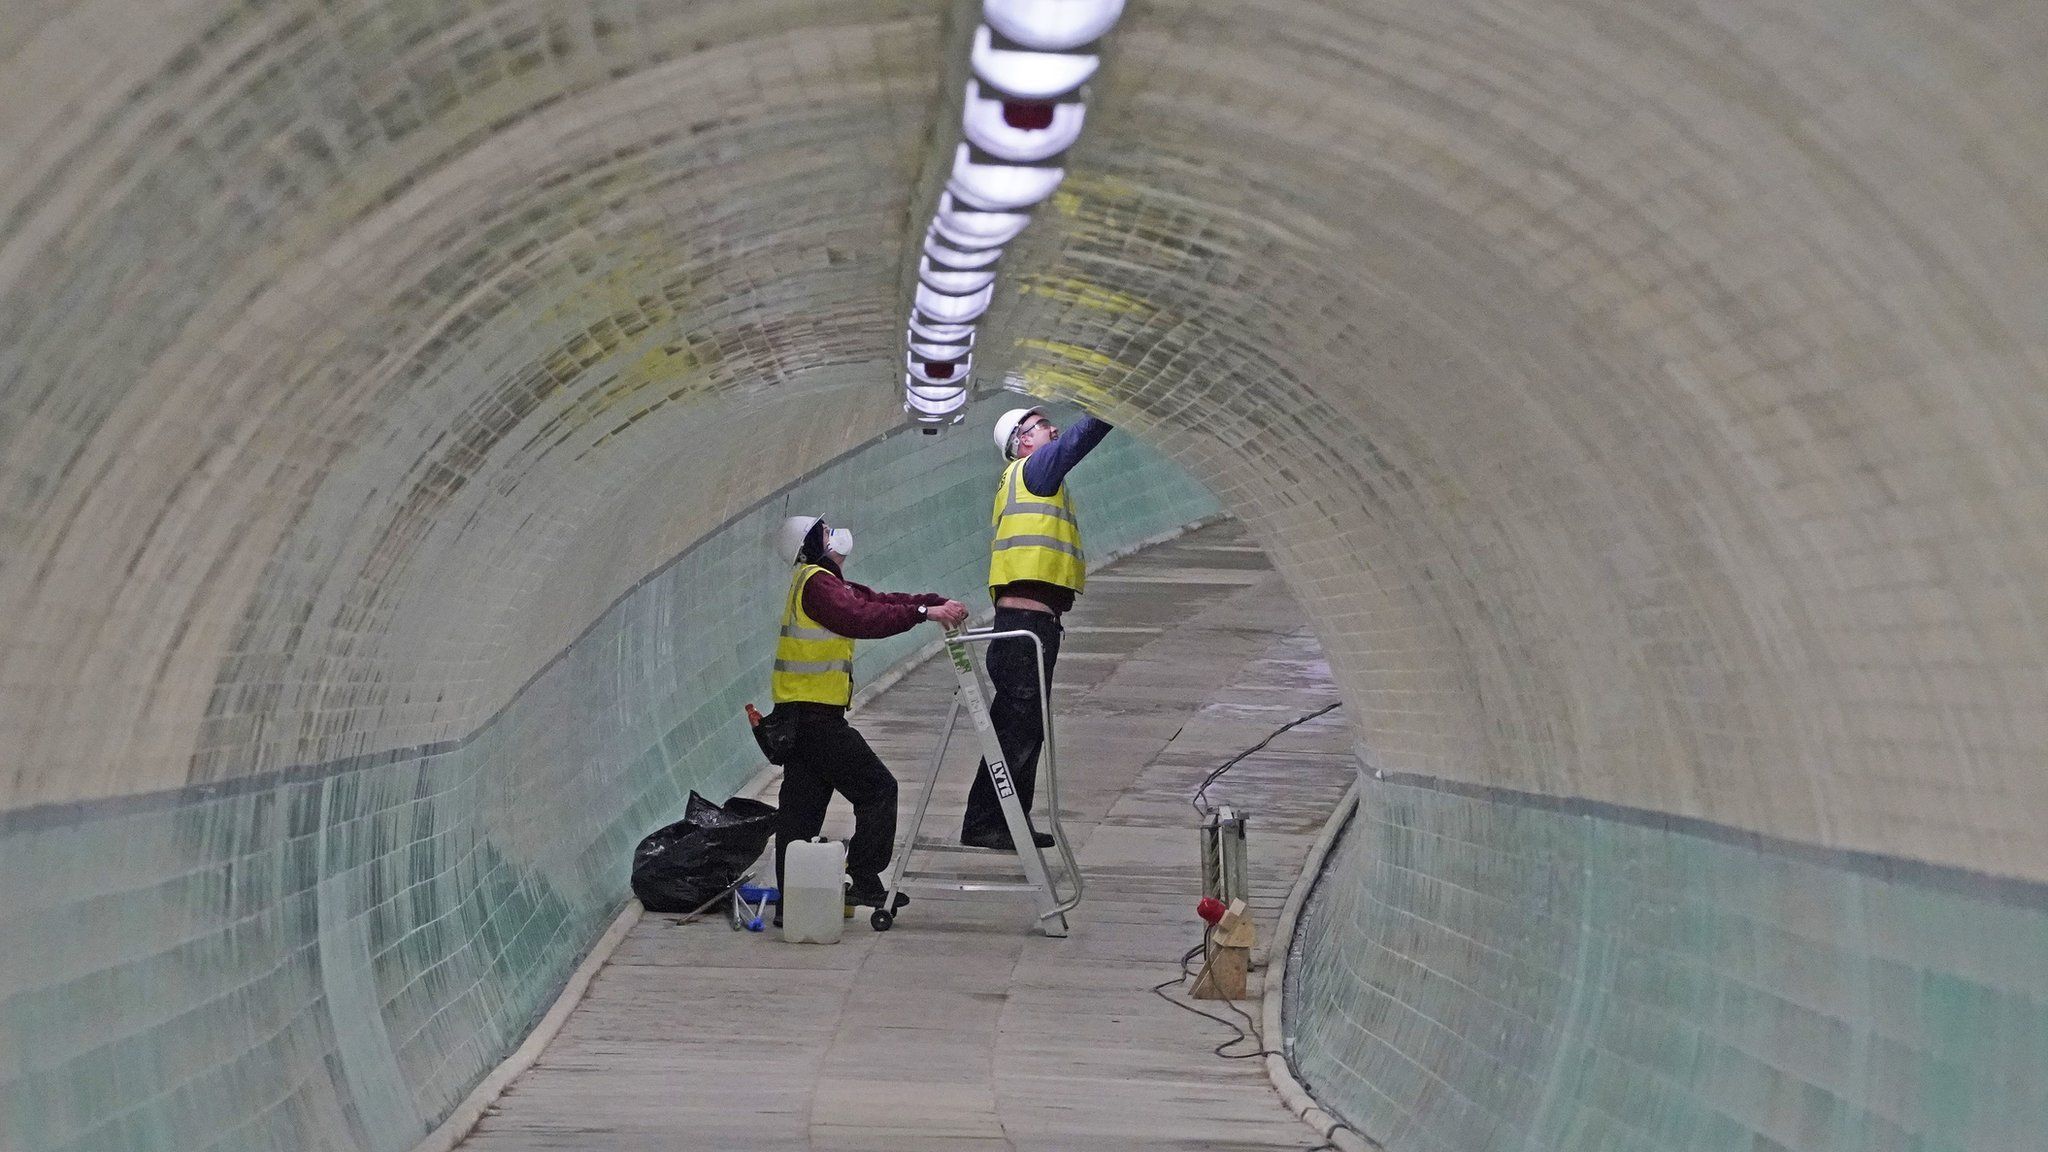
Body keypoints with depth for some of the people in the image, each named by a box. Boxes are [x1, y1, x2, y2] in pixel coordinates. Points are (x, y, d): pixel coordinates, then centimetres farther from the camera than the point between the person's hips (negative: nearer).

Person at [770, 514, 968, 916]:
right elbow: (863, 620, -27)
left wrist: (938, 604, 1)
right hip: (817, 714, -10)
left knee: (802, 805, 8)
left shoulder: (824, 582, 19)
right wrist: (924, 612, -27)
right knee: (877, 789, -4)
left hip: (796, 714, 10)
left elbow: (877, 602, 14)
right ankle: (862, 880, -6)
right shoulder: (816, 583, -13)